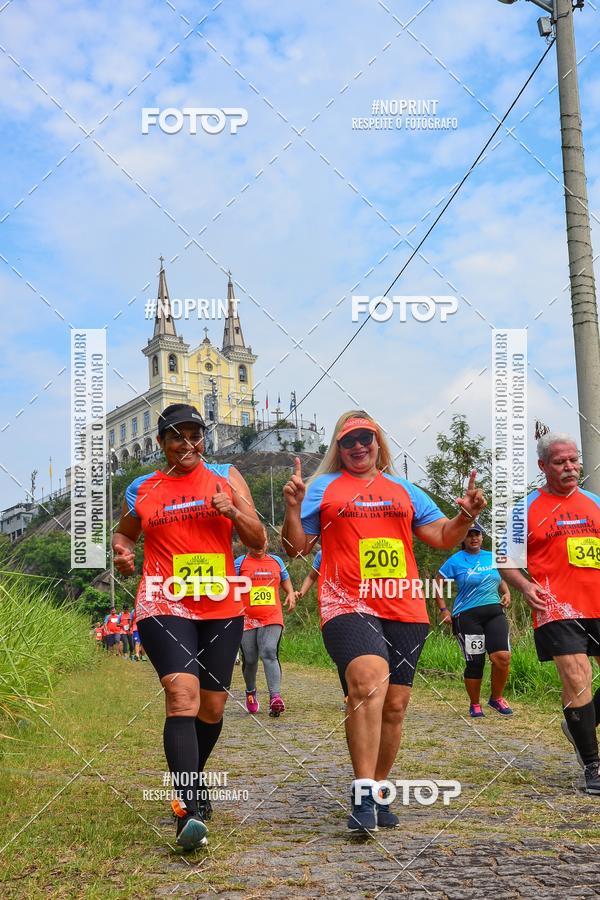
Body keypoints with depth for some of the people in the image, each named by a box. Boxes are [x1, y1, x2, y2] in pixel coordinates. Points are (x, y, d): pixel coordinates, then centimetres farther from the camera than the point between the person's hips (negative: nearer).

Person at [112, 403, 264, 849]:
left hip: (222, 607, 2)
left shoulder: (226, 477, 7)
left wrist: (233, 511, -14)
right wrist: (122, 552, 2)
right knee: (183, 693, -22)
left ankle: (192, 779, 37)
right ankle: (190, 810, -26)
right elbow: (124, 531, 24)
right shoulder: (142, 490, 7)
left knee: (212, 706, 10)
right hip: (165, 606, -2)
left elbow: (258, 541, 5)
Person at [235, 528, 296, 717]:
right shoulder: (240, 563, 3)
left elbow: (285, 580, 27)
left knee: (269, 653, -19)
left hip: (272, 619, 0)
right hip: (247, 620, 0)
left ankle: (275, 697, -29)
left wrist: (291, 594, 7)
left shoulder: (276, 561, 13)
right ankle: (250, 692, 33)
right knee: (250, 659, 5)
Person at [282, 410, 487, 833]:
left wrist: (467, 514, -1)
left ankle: (378, 793, 24)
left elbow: (443, 537, 18)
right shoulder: (323, 488, 10)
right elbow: (296, 548, 7)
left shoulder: (404, 489, 18)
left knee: (394, 705, 7)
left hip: (404, 609, 4)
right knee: (369, 681, -28)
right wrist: (293, 507, -11)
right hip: (348, 605, -4)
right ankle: (364, 795, -25)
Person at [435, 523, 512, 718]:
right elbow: (438, 584, 4)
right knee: (475, 663, -3)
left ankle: (496, 698, 10)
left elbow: (500, 579, 29)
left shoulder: (492, 557, 13)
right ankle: (475, 705, 19)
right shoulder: (456, 561, 0)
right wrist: (443, 610, -4)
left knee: (503, 656, -14)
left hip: (494, 612, 3)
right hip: (467, 616, -3)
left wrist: (506, 593, 9)